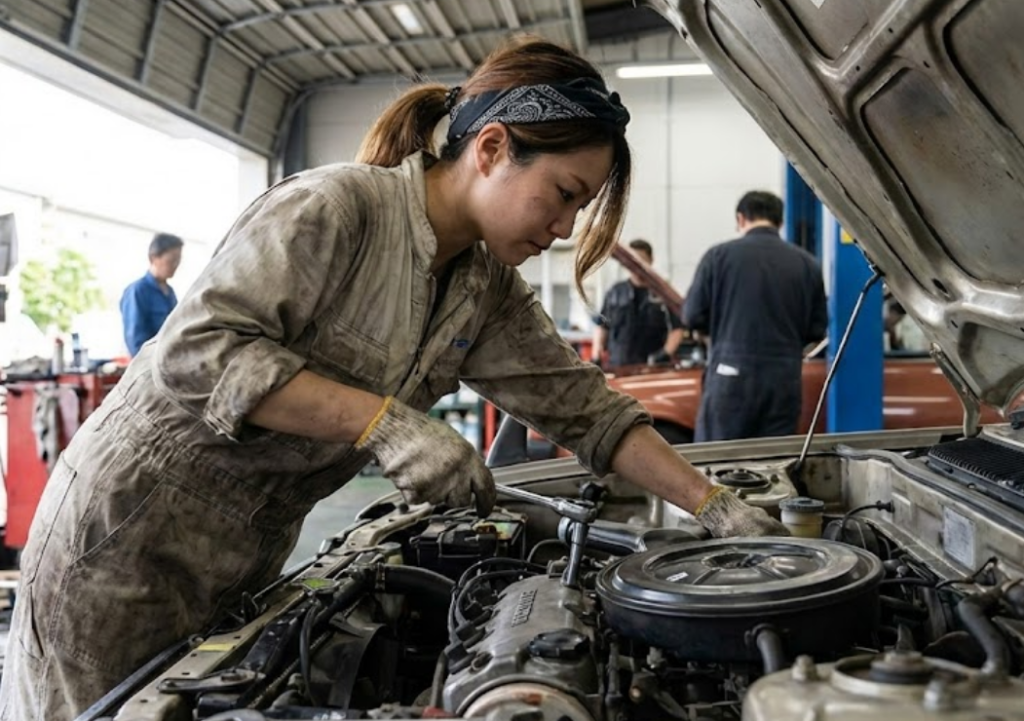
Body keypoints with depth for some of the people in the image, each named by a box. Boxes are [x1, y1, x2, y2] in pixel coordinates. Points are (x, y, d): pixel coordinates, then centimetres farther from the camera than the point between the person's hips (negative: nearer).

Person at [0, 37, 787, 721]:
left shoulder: (488, 291, 1)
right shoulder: (335, 207, -23)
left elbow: (582, 404, 1)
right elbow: (196, 350, -27)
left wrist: (718, 508, -5)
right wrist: (385, 421, -33)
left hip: (248, 555, 7)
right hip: (132, 529, -7)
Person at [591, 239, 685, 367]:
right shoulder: (615, 292, 12)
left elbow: (677, 328, 2)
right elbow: (602, 326, 16)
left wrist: (667, 353, -13)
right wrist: (596, 354, 3)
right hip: (617, 366, 2)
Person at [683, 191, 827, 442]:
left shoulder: (719, 255, -3)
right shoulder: (807, 263, 5)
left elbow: (693, 316, -2)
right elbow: (817, 329, 7)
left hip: (732, 376, -3)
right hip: (785, 381, 3)